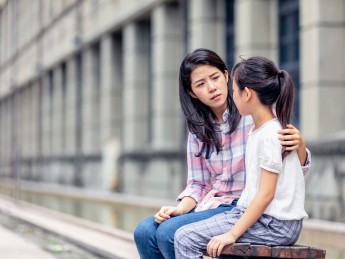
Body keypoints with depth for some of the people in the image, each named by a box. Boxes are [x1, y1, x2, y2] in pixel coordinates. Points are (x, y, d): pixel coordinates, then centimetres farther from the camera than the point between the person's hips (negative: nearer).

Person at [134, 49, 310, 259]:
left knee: (169, 232, -22)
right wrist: (180, 209, -7)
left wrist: (299, 143, -28)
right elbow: (198, 184, 14)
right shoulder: (198, 129, 10)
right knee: (145, 231, -13)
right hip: (213, 205, 6)